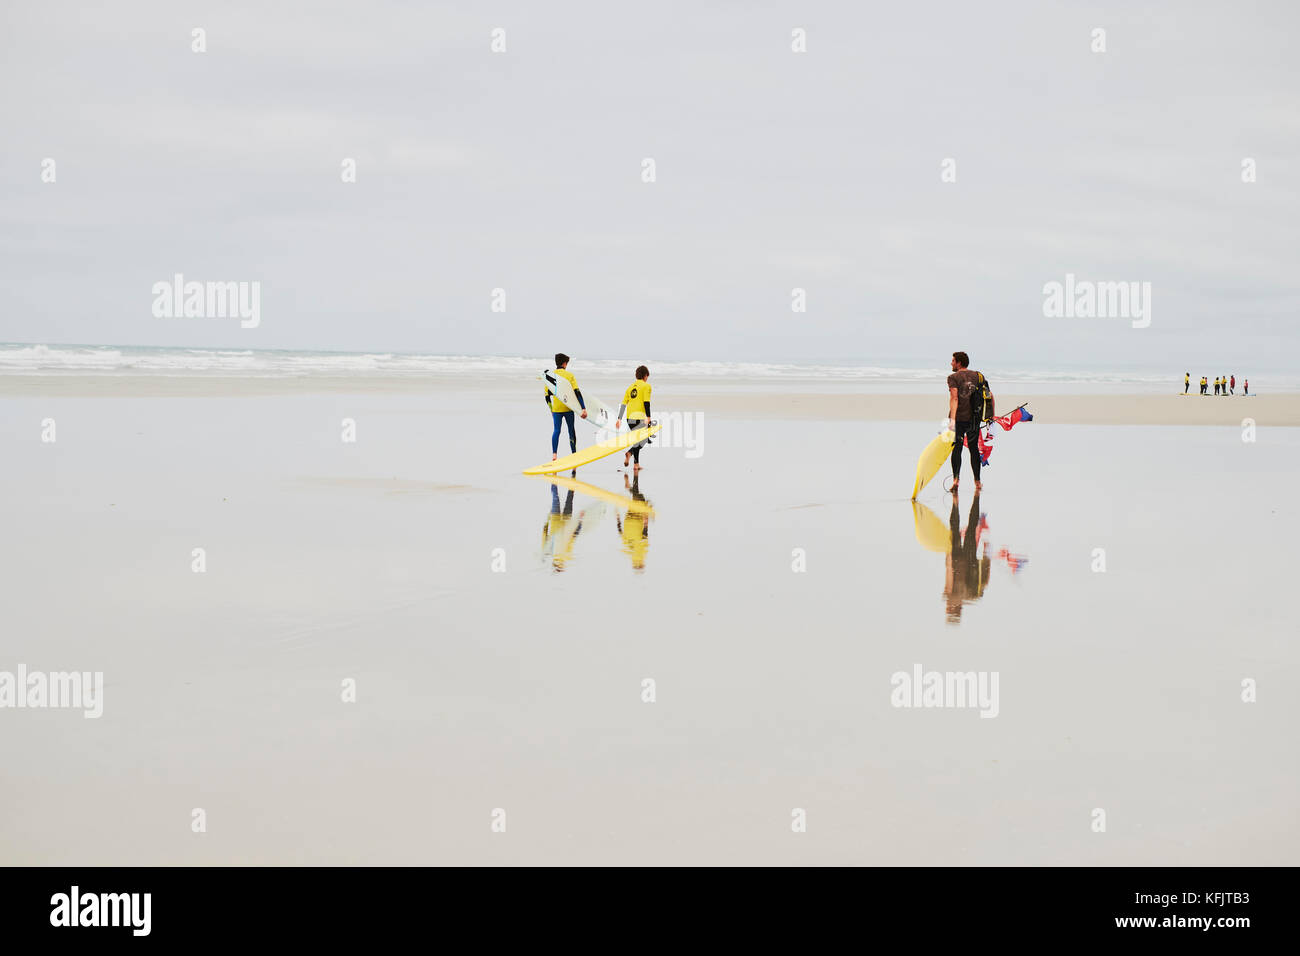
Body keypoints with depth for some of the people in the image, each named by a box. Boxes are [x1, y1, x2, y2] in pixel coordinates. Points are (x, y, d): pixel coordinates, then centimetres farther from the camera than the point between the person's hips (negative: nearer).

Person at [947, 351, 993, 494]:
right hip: (975, 418, 4)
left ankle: (956, 479, -16)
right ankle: (977, 482, 17)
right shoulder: (978, 376, 10)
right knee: (974, 448, 13)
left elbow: (954, 398, -18)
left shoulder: (953, 378, -5)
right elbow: (990, 395, 9)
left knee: (957, 448, 0)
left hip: (959, 418, -4)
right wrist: (992, 414, 16)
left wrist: (952, 419, -25)